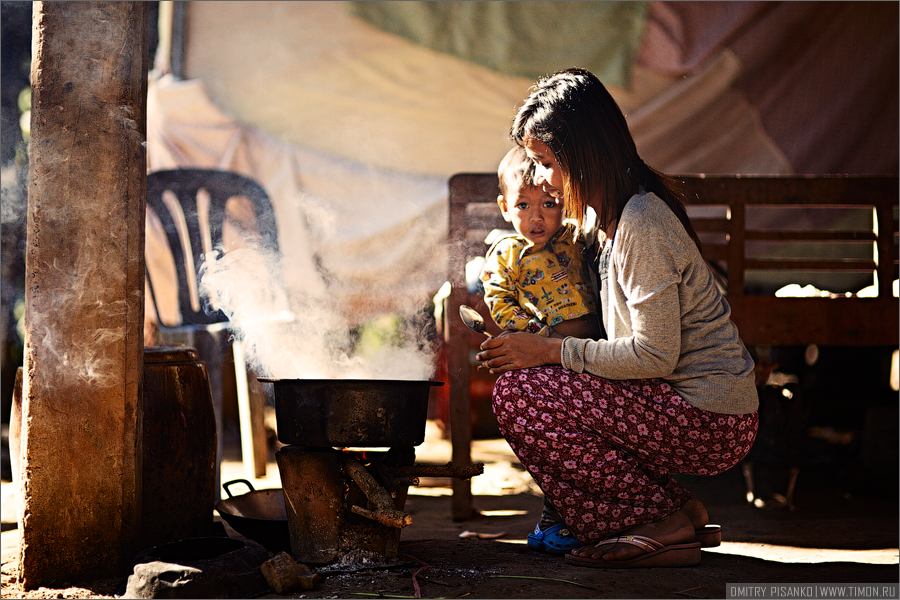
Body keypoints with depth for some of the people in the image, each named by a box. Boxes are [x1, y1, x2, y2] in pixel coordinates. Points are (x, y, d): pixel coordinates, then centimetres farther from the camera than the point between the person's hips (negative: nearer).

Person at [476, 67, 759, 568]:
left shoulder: (641, 222, -19)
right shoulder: (601, 214, 11)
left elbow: (656, 354, -20)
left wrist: (550, 350, -14)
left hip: (713, 423, -10)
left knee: (518, 395, -12)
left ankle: (661, 521, -7)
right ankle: (676, 511, 9)